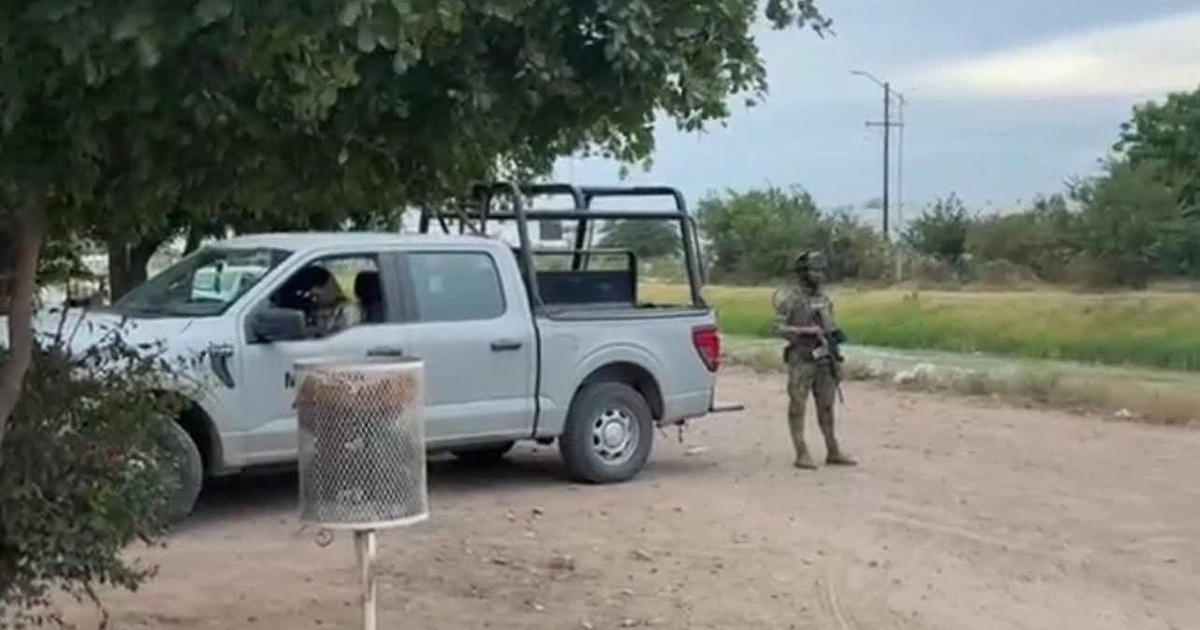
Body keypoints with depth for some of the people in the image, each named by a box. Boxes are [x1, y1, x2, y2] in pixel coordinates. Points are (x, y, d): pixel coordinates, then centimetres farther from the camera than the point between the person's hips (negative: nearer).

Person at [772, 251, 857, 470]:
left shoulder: (821, 297, 12)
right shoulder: (789, 297, -9)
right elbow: (779, 328, -15)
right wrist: (807, 330, -24)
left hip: (823, 359, 7)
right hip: (801, 359, -7)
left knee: (826, 406, 10)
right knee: (798, 406, -1)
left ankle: (833, 452, 16)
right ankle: (802, 455, 3)